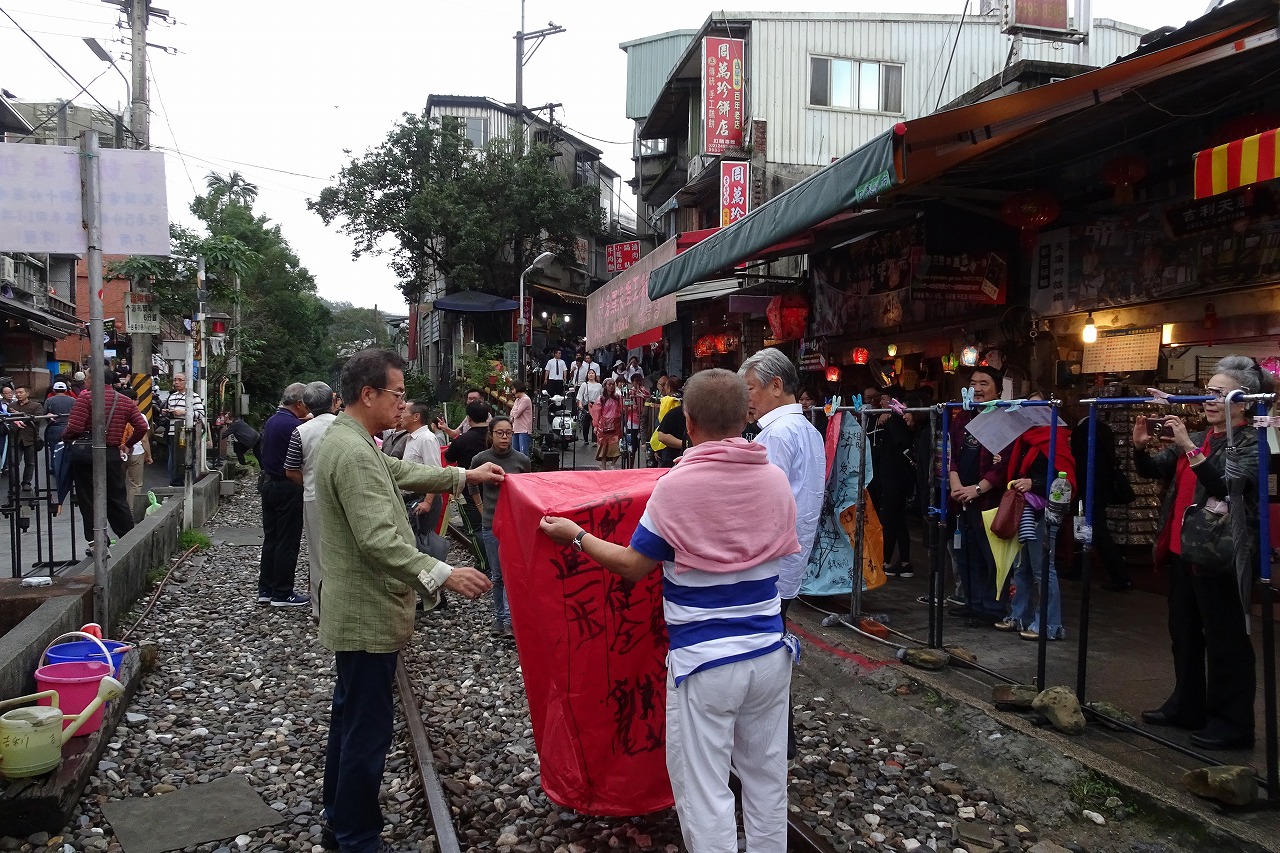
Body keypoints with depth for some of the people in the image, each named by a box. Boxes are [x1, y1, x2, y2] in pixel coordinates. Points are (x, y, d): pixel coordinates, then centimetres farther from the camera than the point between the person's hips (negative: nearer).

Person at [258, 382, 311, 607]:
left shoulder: (271, 421, 10)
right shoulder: (294, 426, -19)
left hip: (268, 483, 9)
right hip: (288, 488, -9)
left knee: (271, 538, 15)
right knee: (287, 542, 0)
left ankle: (265, 589, 21)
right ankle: (282, 594, 6)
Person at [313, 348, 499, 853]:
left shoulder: (347, 440, 10)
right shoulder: (354, 452, -23)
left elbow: (403, 472, 21)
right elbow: (379, 541, -31)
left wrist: (466, 475, 21)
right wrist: (443, 575, -36)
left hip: (355, 611, 11)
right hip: (368, 616, -11)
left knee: (350, 716, 22)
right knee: (368, 730, 0)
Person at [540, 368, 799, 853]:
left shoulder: (676, 486, -15)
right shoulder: (776, 479, -2)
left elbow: (633, 566, -5)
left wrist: (574, 535, 8)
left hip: (704, 659, -5)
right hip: (769, 651, 5)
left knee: (704, 790, 8)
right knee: (767, 777, 20)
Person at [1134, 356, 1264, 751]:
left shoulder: (1251, 442, -8)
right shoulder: (1198, 438, 13)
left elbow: (1225, 484, -23)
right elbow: (1152, 470, 13)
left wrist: (1188, 447, -31)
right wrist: (1141, 446, -7)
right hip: (1182, 552, 8)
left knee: (1225, 640, 0)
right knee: (1184, 633, 16)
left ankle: (1232, 723, 9)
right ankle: (1187, 705, 29)